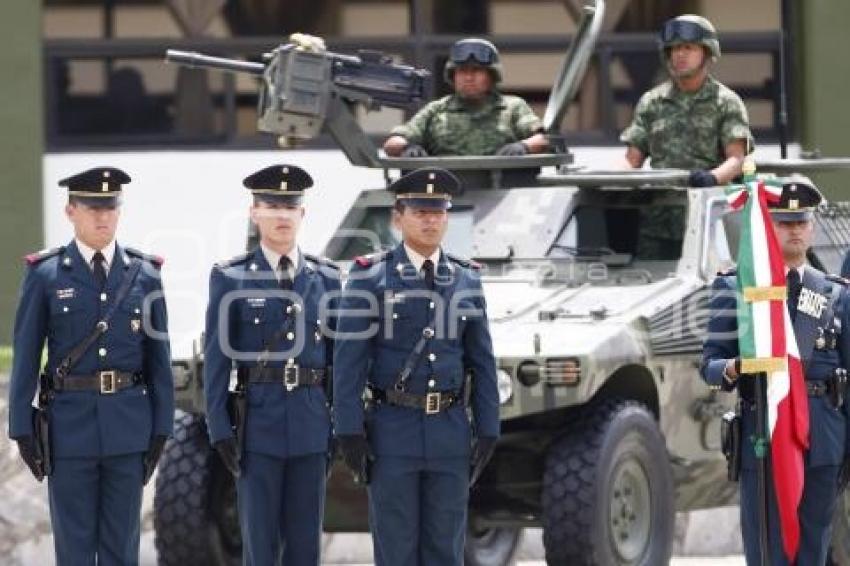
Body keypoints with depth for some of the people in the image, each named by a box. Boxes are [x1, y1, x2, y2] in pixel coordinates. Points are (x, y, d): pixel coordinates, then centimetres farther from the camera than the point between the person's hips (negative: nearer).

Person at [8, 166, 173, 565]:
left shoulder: (144, 275, 5)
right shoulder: (45, 276, 0)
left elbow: (159, 356, 6)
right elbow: (25, 357, 0)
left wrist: (161, 428, 2)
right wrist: (22, 428, -4)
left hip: (128, 424, 2)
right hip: (70, 423, -2)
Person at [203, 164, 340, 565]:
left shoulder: (326, 279, 9)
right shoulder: (231, 279, 2)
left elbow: (338, 356, 10)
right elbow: (217, 358, 0)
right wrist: (219, 429, -6)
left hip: (311, 426, 2)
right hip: (257, 424, -2)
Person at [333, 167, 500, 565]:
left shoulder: (466, 279, 8)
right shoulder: (370, 277, -2)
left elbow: (482, 363, 10)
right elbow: (349, 361, -5)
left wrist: (487, 432, 4)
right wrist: (349, 432, -11)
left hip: (450, 431, 3)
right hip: (393, 431, -3)